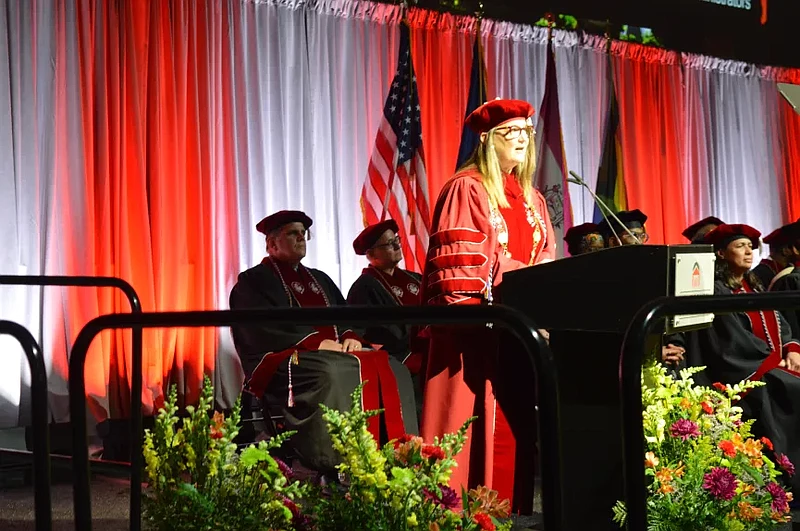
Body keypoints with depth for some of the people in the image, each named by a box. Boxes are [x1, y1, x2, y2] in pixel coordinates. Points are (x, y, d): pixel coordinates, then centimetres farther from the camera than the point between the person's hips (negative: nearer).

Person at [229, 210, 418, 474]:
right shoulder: (254, 282, 6)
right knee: (332, 374, -39)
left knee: (391, 370, -19)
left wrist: (351, 337, -6)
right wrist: (315, 343, -18)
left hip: (338, 353, 7)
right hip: (286, 359, -7)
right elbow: (264, 329, -9)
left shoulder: (320, 279, 27)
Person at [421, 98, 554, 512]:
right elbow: (455, 263, -13)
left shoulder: (532, 199, 17)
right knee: (481, 429, -6)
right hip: (478, 334, -7)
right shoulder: (466, 190, -5)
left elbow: (545, 265, 17)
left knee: (518, 428, 7)